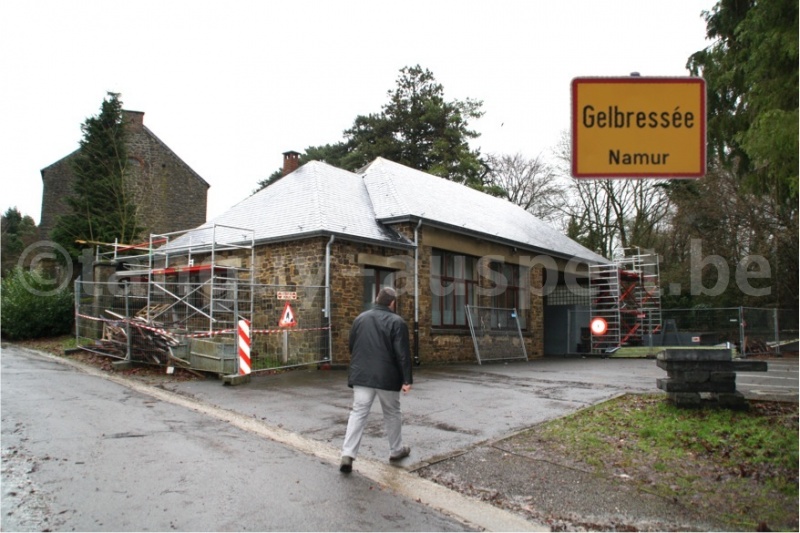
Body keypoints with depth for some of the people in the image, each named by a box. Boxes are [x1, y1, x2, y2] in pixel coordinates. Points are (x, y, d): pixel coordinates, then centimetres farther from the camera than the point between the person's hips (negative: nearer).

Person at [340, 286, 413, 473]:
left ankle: (347, 454, -7)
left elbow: (351, 347, 17)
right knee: (392, 413, 14)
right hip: (387, 377, -3)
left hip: (361, 375, 4)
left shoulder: (360, 318, 10)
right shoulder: (396, 322, -7)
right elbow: (403, 354, -12)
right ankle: (396, 450, 27)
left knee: (358, 413, 2)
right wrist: (407, 380, -9)